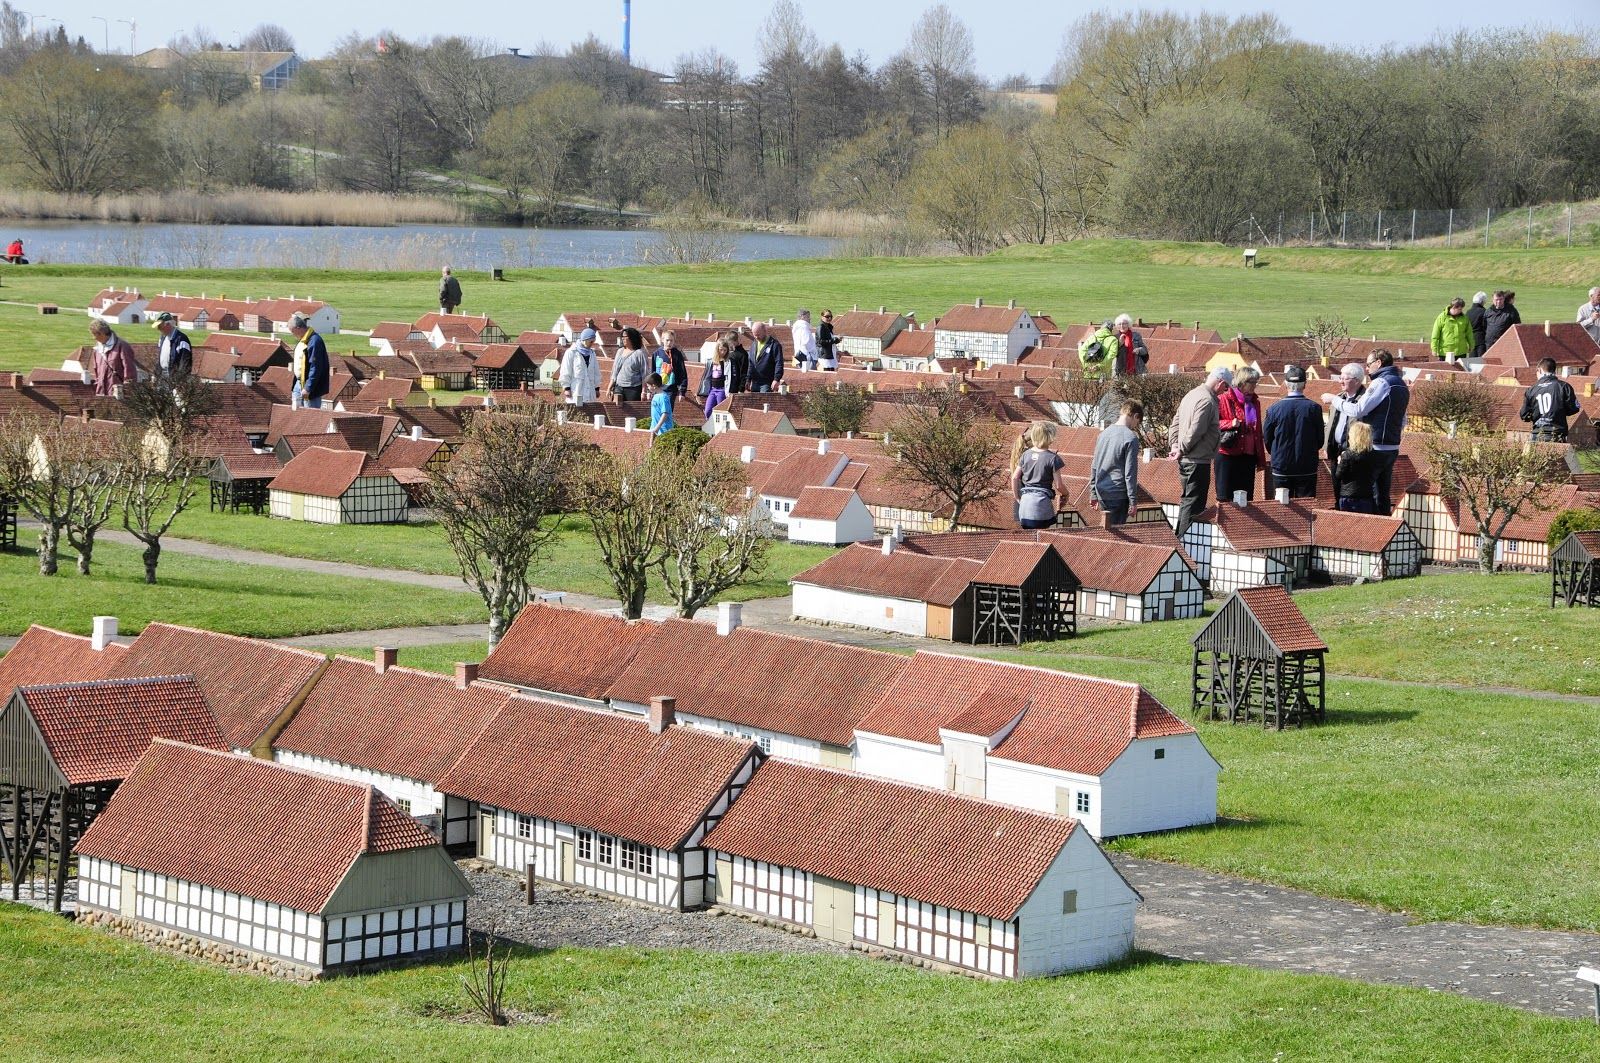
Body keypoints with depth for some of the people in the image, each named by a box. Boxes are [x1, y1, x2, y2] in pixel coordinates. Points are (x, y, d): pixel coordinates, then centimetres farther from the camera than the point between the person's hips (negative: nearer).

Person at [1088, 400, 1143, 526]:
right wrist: (1133, 501, -8)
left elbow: (1094, 467, 15)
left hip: (1101, 494, 7)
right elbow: (1130, 474, -13)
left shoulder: (1104, 433, 10)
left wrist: (1093, 494, 21)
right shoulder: (1131, 438, -12)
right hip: (1118, 495, -7)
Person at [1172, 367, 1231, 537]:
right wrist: (1182, 450, -10)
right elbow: (1195, 432, -23)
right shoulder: (1207, 400, -19)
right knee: (1193, 504, -4)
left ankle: (1179, 538, 25)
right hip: (1198, 461, -10)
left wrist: (1175, 445, 7)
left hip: (1185, 460, 10)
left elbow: (1175, 424, 17)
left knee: (1187, 501, 19)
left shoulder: (1192, 394, 13)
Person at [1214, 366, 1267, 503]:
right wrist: (1230, 424, -22)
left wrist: (1261, 459, 17)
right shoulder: (1224, 399, -5)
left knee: (1246, 496, 6)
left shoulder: (1255, 402, 14)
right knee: (1225, 497, -4)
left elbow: (1258, 432, 18)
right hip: (1228, 455, -6)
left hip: (1248, 456, 6)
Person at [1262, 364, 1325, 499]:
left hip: (1281, 467, 0)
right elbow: (1320, 440, 0)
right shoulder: (1313, 408, -7)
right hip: (1307, 468, 0)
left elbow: (1266, 438, 1)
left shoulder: (1274, 408, -8)